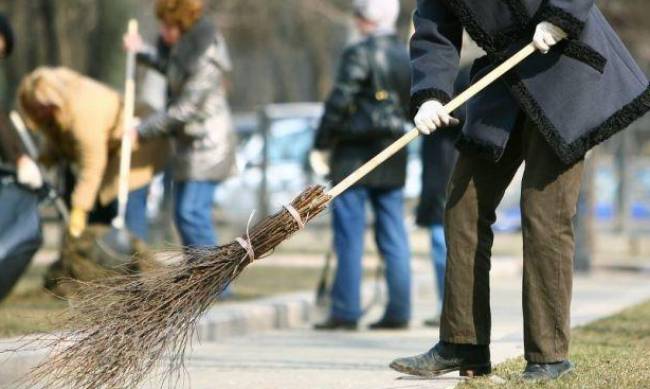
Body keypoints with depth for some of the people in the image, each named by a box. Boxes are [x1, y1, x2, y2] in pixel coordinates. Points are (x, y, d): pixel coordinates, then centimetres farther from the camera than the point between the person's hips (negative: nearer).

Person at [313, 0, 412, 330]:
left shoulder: (360, 54, -11)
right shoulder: (407, 57, 10)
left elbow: (339, 102, -13)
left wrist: (322, 143, -7)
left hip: (355, 155, -7)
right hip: (392, 158, 7)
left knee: (349, 237, -2)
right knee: (393, 237, 9)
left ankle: (345, 312, -2)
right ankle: (398, 310, 8)